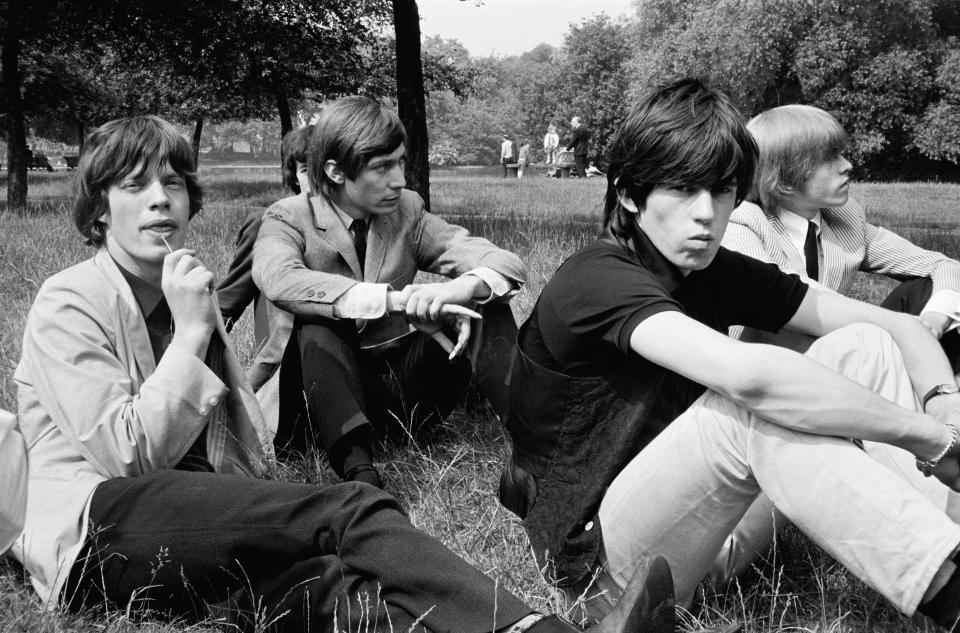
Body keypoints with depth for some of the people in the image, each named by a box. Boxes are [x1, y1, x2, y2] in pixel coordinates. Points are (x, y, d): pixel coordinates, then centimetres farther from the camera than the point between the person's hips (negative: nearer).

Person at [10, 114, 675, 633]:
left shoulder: (186, 292, 23)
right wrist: (191, 334, -8)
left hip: (204, 529, 5)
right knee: (353, 510, -28)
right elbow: (127, 456, -10)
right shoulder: (69, 302, 1)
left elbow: (248, 448, 22)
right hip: (95, 534, -5)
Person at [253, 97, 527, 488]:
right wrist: (397, 301, -39)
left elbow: (507, 264, -8)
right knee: (316, 323, -33)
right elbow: (279, 280, -30)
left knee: (489, 302, -14)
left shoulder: (407, 212, 3)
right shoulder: (290, 218, -6)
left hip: (399, 384, 4)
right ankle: (359, 474, -48)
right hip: (323, 390, -3)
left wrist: (464, 287, -33)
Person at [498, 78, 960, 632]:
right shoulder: (596, 280, -21)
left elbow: (899, 326, -1)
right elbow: (747, 373, -39)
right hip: (601, 556, -7)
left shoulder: (721, 275, 3)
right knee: (754, 404, -33)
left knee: (862, 347, -8)